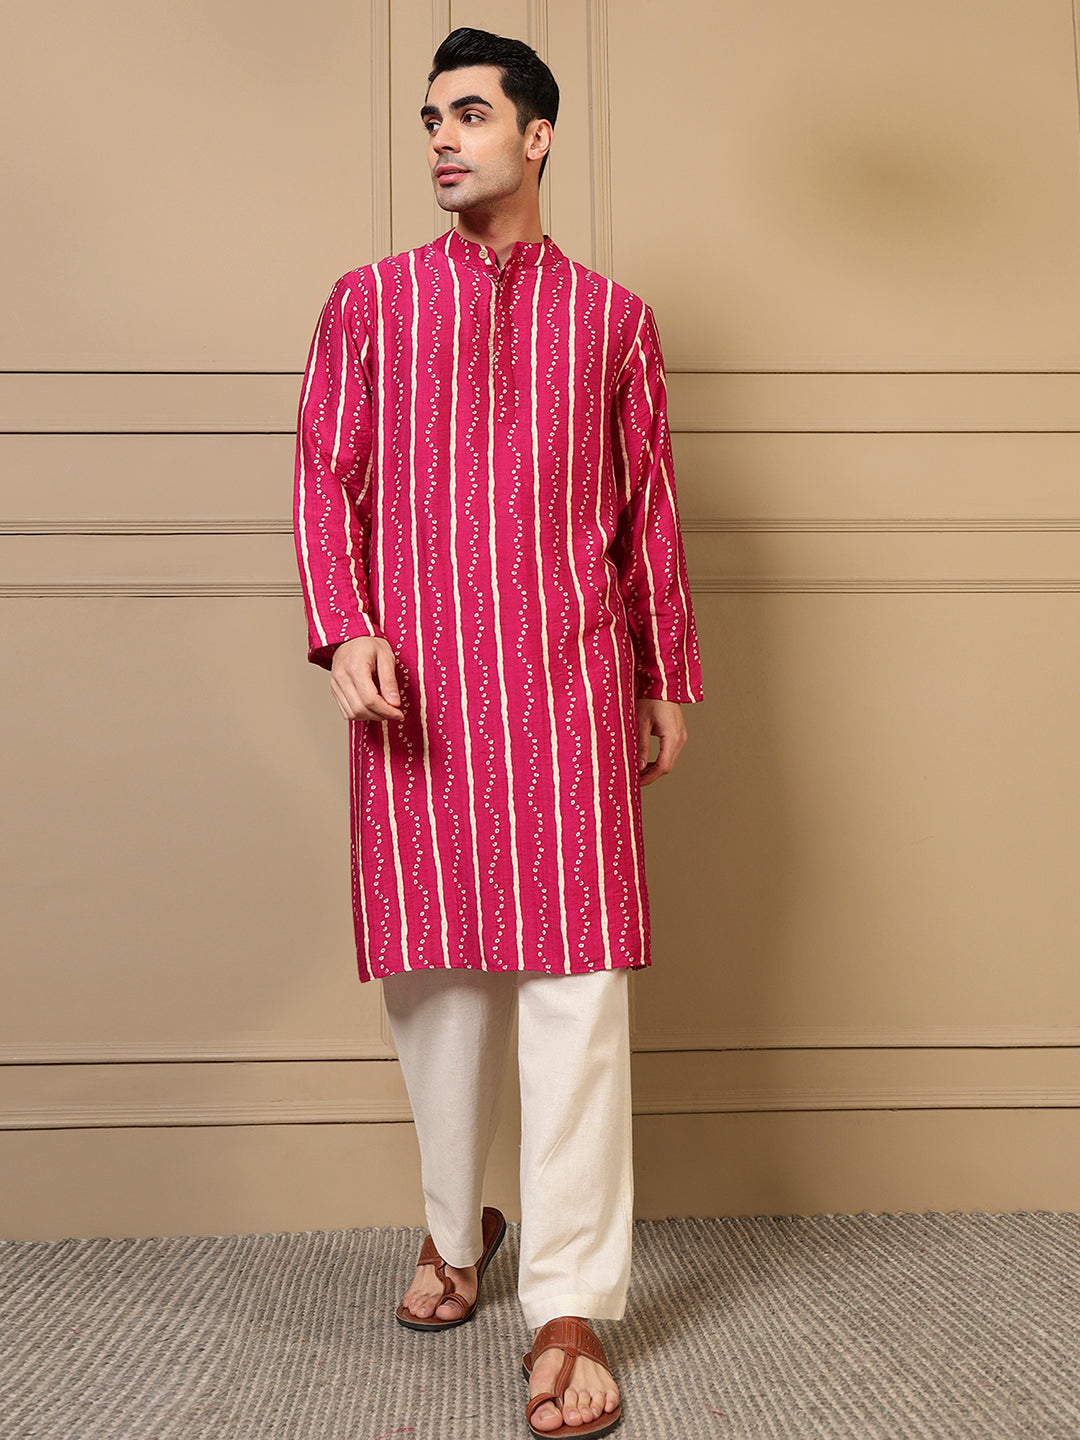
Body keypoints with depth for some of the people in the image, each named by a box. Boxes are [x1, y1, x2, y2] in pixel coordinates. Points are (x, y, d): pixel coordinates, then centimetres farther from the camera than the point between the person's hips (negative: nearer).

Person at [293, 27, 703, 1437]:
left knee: (575, 977, -6)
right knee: (434, 965, 7)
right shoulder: (371, 299, 14)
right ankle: (456, 1224, 30)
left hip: (570, 679, 0)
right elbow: (326, 474, 8)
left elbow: (648, 507, 14)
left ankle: (570, 1310, 2)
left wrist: (670, 677, 12)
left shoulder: (611, 315, 14)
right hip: (417, 680, 1)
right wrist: (347, 629, -8)